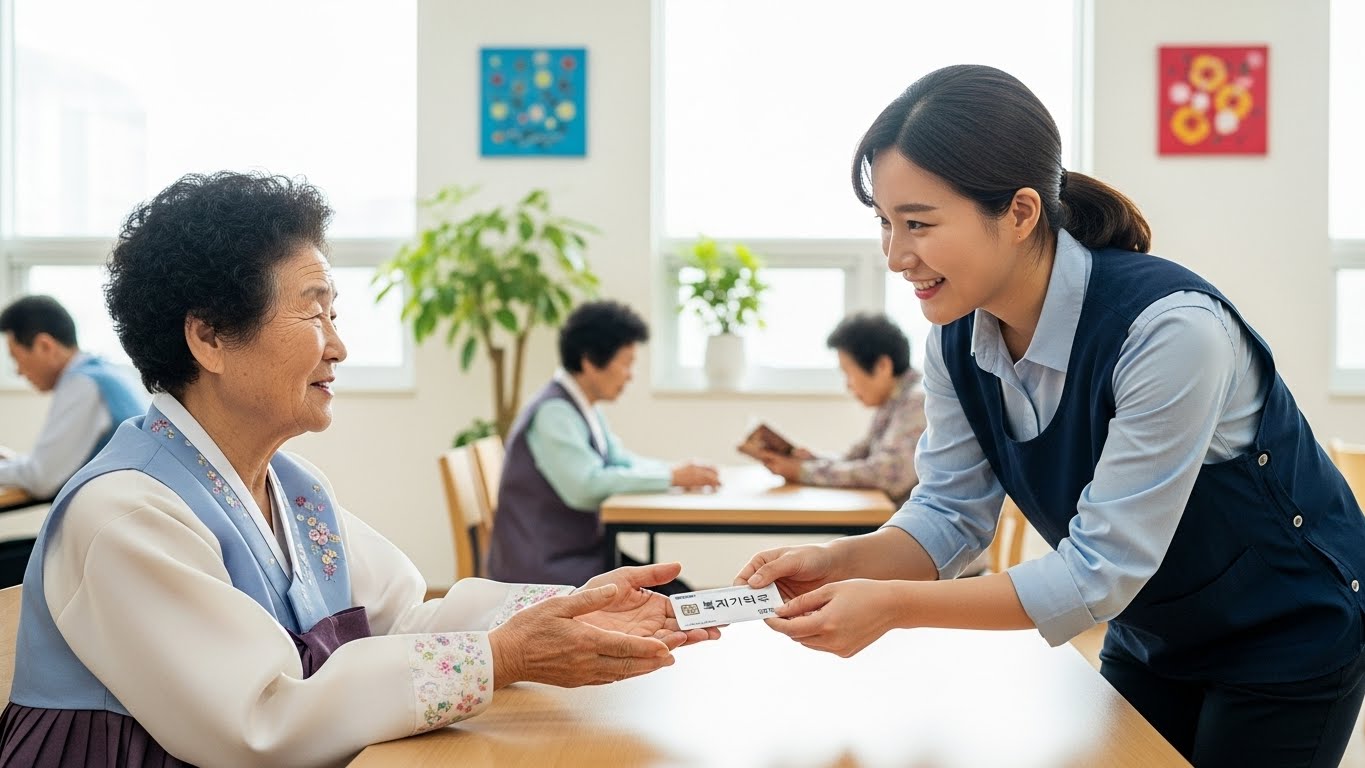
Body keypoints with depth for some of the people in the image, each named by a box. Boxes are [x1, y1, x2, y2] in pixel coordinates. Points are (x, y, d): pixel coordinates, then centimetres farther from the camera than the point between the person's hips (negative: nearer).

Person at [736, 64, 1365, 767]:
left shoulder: (1169, 328, -34)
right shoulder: (957, 339, -12)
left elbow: (1102, 571, -32)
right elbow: (950, 513, -5)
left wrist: (893, 606, -35)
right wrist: (840, 563, -25)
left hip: (1290, 637, -6)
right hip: (1150, 634, 6)